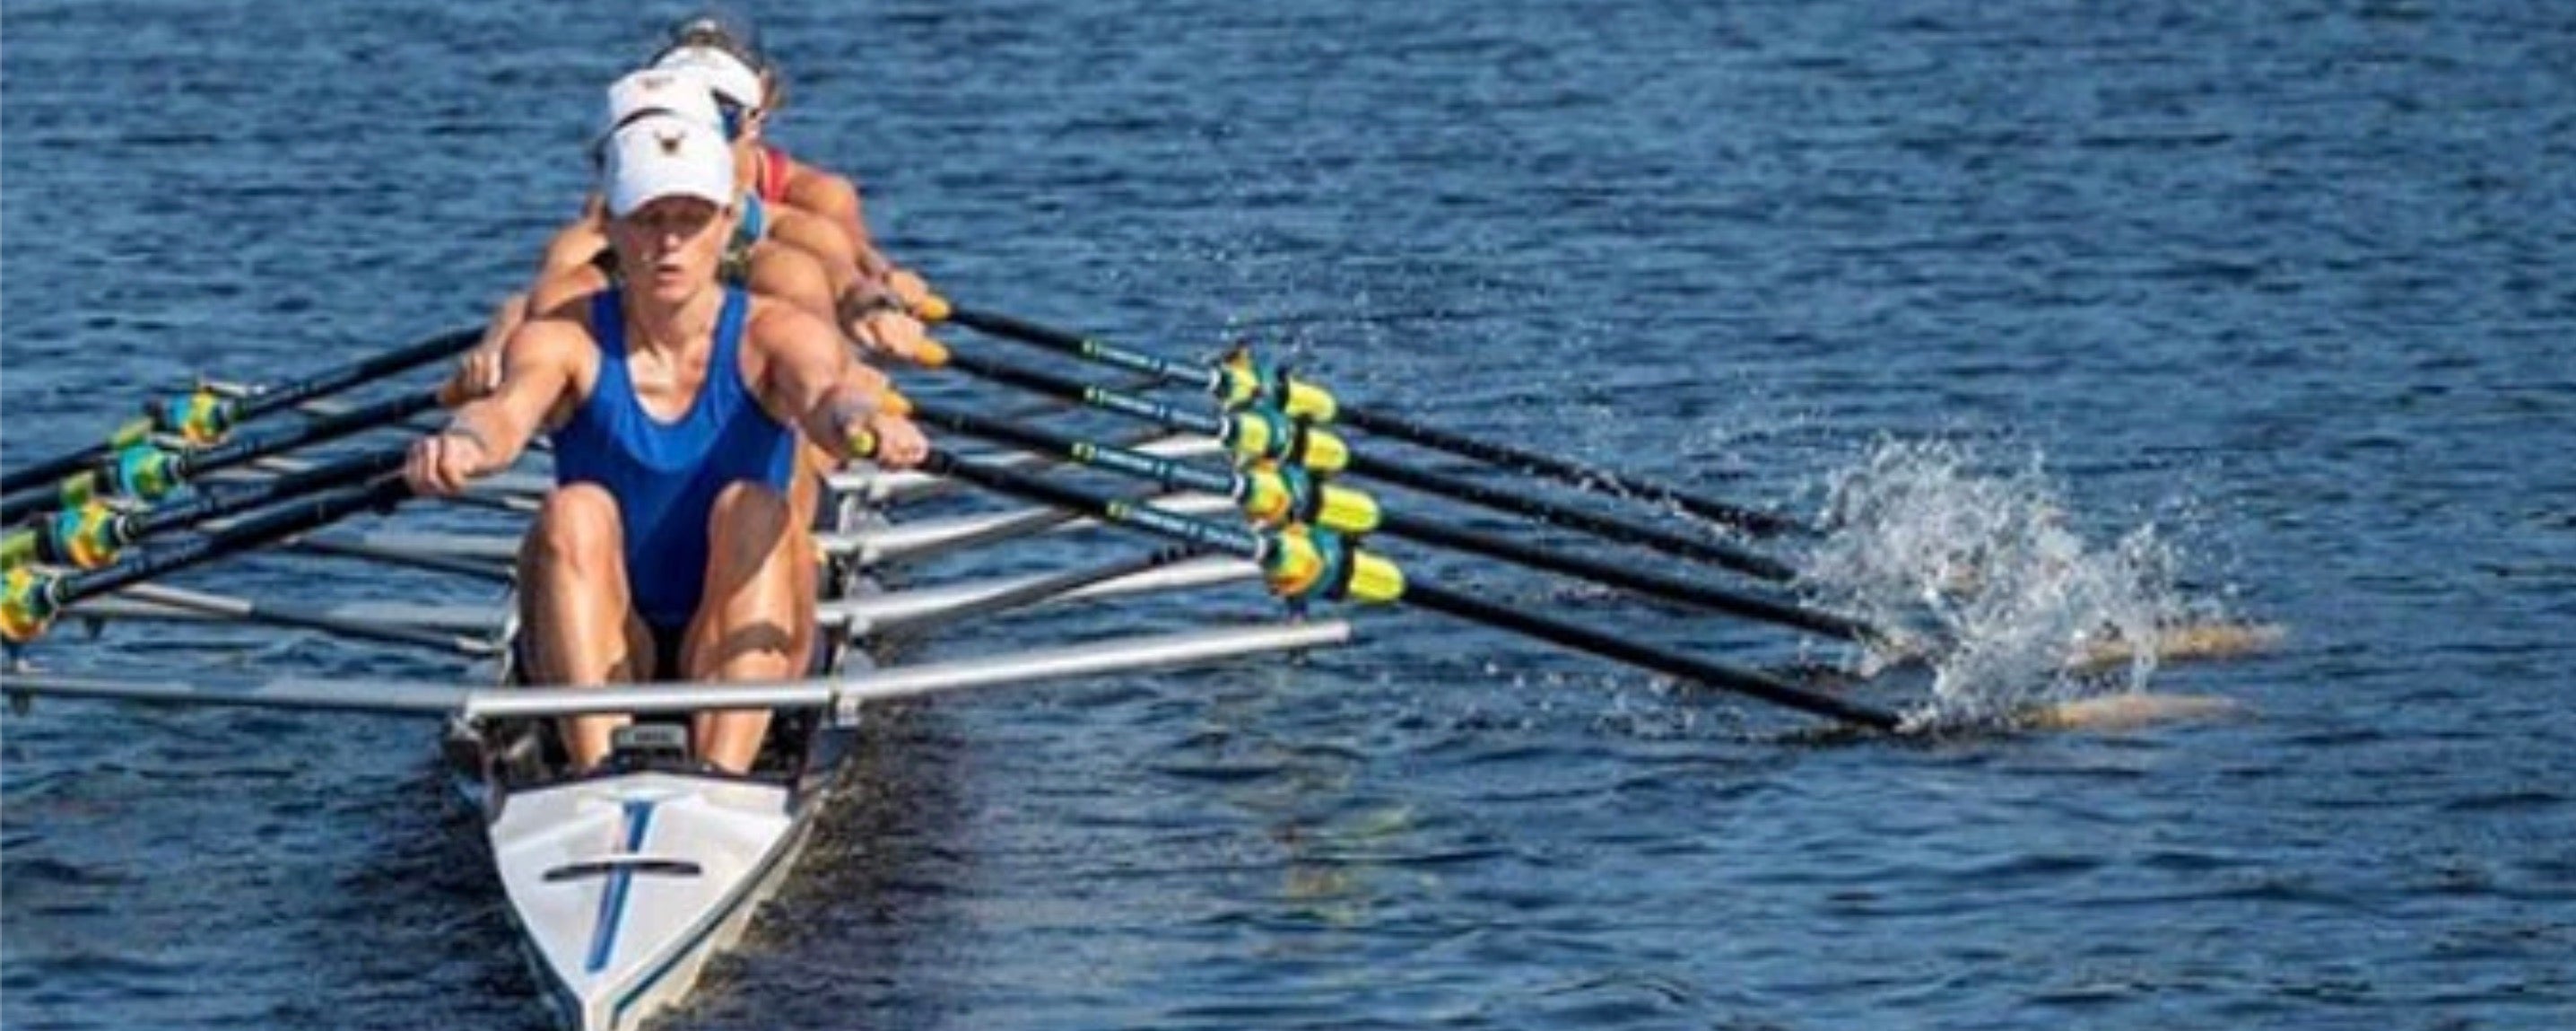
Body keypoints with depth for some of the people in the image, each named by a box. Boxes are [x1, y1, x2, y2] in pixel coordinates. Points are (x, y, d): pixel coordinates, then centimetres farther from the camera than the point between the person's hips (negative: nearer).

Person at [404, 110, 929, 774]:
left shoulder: (772, 335, -3)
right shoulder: (564, 340, -2)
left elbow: (824, 391, -27)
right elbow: (509, 409, -25)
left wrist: (861, 422, -53)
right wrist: (462, 445, -51)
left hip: (736, 647, 0)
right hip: (603, 654, 0)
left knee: (754, 511, -26)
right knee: (575, 512, -25)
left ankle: (722, 779, -46)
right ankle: (596, 771, -44)